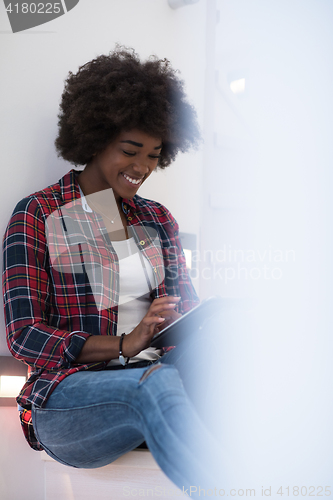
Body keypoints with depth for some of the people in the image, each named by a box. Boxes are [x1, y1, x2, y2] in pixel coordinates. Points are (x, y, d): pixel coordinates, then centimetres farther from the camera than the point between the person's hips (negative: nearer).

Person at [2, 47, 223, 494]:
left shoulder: (157, 219, 20)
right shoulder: (37, 216, 3)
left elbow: (186, 306, 15)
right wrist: (124, 345, -20)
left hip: (154, 379, 4)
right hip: (66, 397, -4)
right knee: (156, 382, -38)